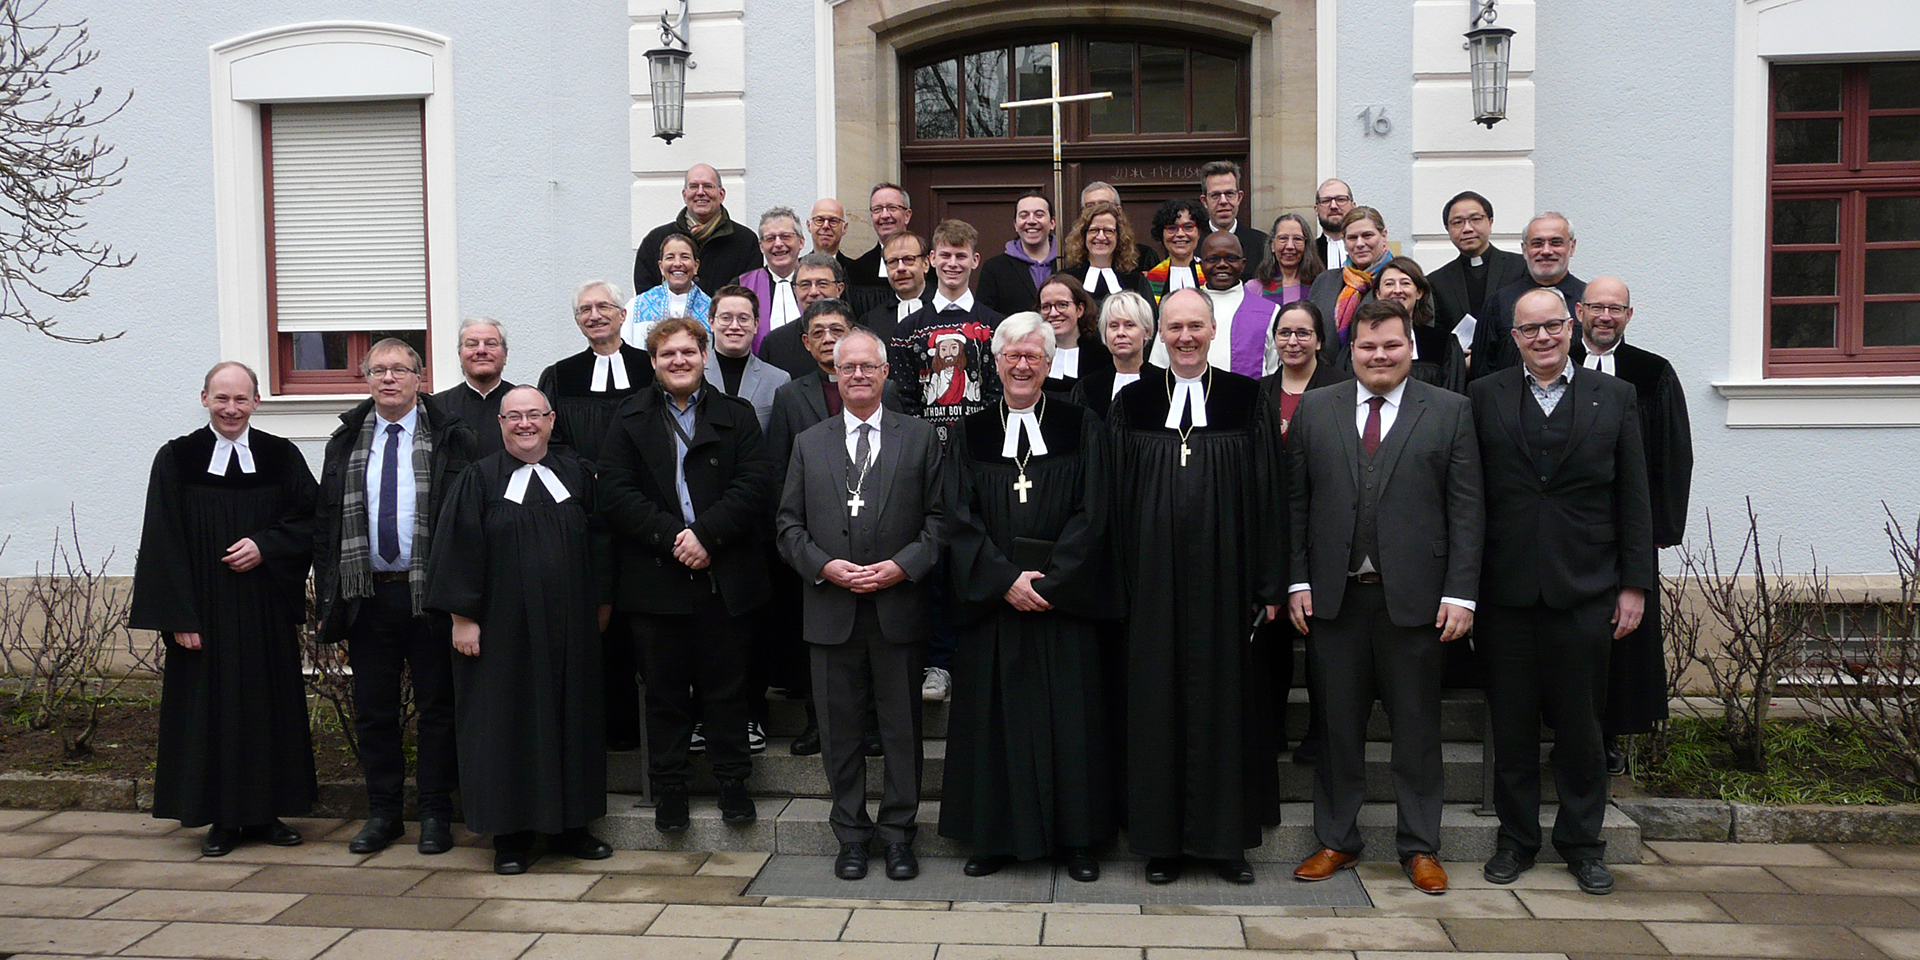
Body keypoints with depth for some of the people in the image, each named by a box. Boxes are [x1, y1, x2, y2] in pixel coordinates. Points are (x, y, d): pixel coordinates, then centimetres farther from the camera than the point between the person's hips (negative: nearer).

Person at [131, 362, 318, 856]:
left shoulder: (282, 457, 4)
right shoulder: (176, 459, 0)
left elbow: (311, 519, 6)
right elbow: (163, 543, -3)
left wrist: (265, 545, -13)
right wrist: (179, 616, -10)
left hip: (267, 611, 2)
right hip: (205, 610, -1)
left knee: (270, 704, 6)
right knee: (210, 707, 2)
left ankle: (265, 812, 17)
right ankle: (221, 817, 13)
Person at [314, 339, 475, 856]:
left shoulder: (450, 438, -1)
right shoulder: (346, 441, 10)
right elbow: (326, 523, 10)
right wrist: (328, 599, 3)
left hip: (430, 595, -3)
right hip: (367, 595, 4)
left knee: (436, 707, 5)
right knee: (372, 709, 10)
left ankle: (436, 813, 17)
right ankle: (382, 813, 23)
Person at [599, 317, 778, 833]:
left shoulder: (737, 416, 7)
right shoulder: (629, 420, 8)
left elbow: (755, 485, -4)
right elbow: (615, 494, -3)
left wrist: (705, 534, -15)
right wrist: (672, 537, -14)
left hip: (725, 576, 0)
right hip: (656, 578, 0)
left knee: (727, 685, 7)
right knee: (665, 689, 8)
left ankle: (733, 779, 21)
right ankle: (669, 786, 20)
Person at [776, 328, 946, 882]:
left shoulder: (919, 437, 5)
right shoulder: (808, 443, 11)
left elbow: (939, 517, 2)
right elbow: (789, 524, 8)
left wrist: (902, 565, -12)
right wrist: (824, 566, -8)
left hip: (899, 606, -1)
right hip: (831, 610, 2)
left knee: (902, 727, 5)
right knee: (840, 728, 8)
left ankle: (899, 832, 19)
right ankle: (851, 834, 22)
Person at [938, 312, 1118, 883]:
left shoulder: (1080, 429, 4)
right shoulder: (972, 434, 8)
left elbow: (1090, 515, -3)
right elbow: (961, 519, 1)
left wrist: (1047, 581, -12)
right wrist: (1006, 579, -11)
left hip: (1064, 601, -1)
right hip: (993, 601, 1)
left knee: (1069, 718, 2)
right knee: (994, 716, 4)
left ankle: (1075, 839, 14)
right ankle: (996, 836, 16)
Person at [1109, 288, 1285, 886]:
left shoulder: (1248, 401, 3)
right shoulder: (1131, 404, 6)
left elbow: (1267, 495, 2)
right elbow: (1115, 498, 6)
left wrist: (1270, 585, -3)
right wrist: (1118, 584, 0)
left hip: (1225, 577, 0)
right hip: (1154, 581, 1)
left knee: (1226, 696, 6)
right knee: (1157, 698, 5)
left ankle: (1227, 838, 20)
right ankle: (1162, 840, 17)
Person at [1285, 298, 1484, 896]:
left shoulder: (1450, 412, 3)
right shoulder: (1314, 409, 8)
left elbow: (1466, 509, 0)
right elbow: (1296, 502, 6)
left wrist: (1461, 592, -7)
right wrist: (1297, 581, -1)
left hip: (1414, 596, -1)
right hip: (1333, 596, 1)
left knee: (1417, 728, 7)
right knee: (1337, 725, 10)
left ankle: (1420, 847, 21)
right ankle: (1337, 840, 23)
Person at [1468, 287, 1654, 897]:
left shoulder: (1613, 397, 7)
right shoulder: (1484, 397, 4)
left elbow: (1634, 498, 6)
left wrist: (1634, 583, 1)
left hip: (1585, 592, 0)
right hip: (1506, 590, 0)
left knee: (1579, 723, 8)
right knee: (1512, 725, 8)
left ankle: (1582, 840, 24)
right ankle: (1516, 838, 23)